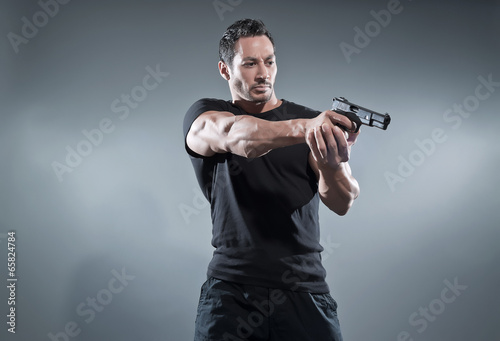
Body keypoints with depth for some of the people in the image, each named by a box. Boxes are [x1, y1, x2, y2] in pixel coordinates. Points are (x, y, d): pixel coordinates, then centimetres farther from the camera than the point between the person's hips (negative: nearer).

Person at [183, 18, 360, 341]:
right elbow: (233, 136, -22)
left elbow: (342, 203, -10)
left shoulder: (316, 123, 5)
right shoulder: (205, 116, 3)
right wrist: (302, 128, -40)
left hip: (304, 288, 1)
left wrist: (332, 166, -33)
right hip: (231, 288, -1)